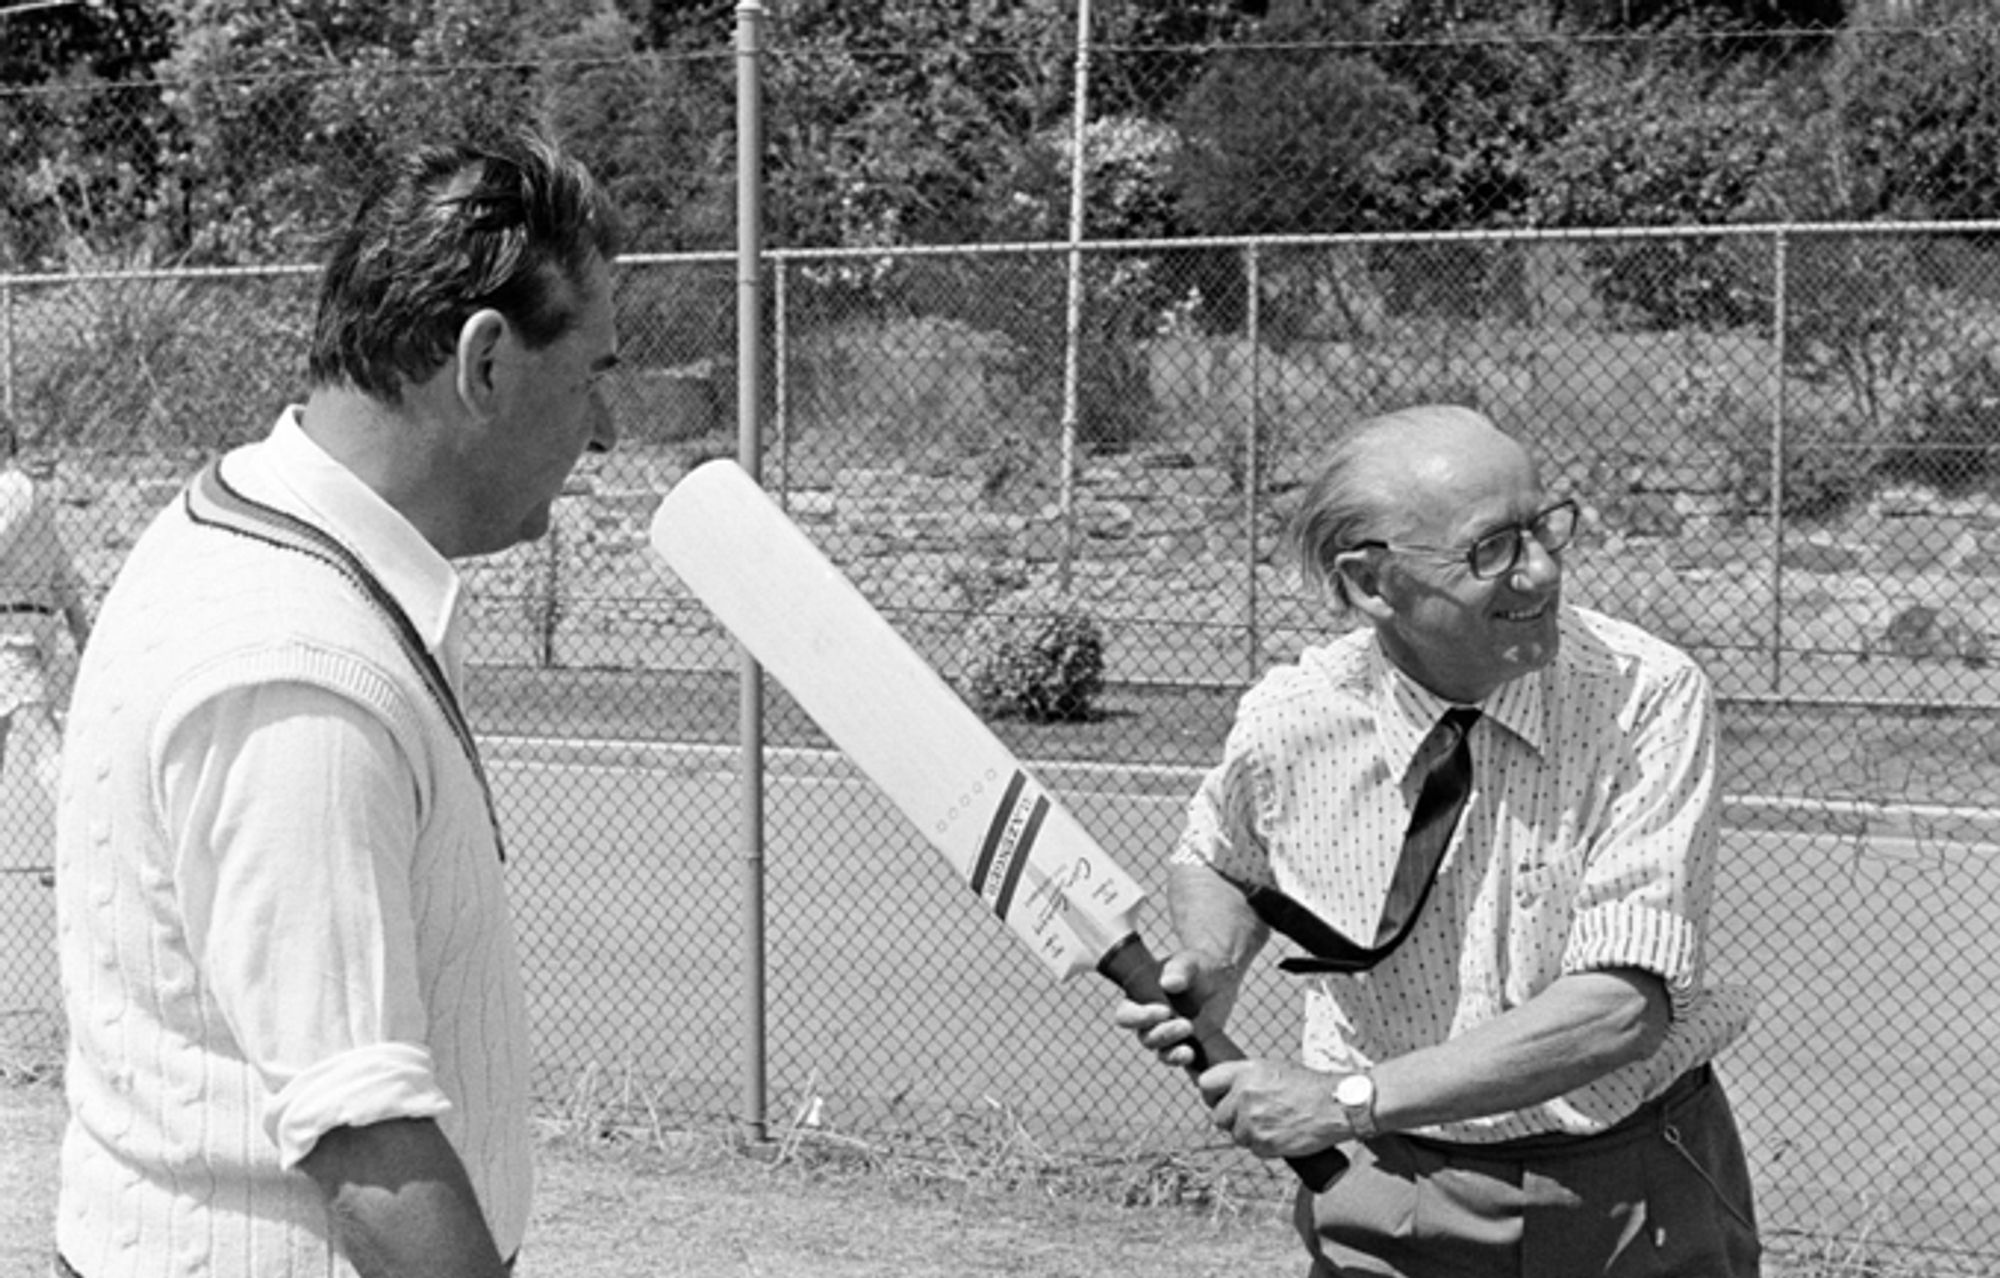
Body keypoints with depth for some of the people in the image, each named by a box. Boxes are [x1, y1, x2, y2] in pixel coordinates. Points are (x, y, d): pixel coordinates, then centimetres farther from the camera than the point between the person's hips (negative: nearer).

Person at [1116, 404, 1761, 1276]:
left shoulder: (1647, 696, -19)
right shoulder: (1287, 722, -11)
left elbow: (1622, 1008, -25)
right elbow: (1212, 864, 13)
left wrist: (1350, 1099, -26)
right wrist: (1211, 971, -9)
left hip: (1636, 1202, -1)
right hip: (1392, 1195, 1)